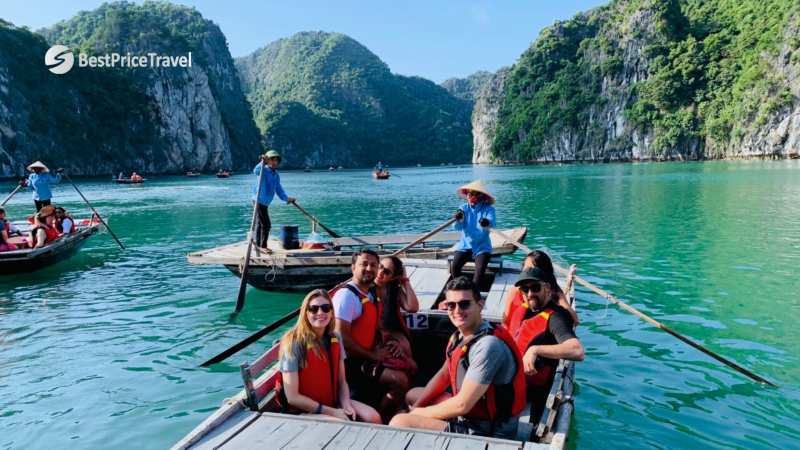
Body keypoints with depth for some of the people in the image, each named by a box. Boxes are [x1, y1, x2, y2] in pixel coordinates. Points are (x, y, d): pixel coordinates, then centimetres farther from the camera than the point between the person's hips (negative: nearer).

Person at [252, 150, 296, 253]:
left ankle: (258, 244, 31)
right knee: (266, 224, -9)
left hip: (265, 202, 9)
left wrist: (286, 198, -7)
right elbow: (256, 171, -37)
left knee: (260, 223, 19)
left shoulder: (276, 175, 8)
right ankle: (263, 246, 0)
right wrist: (263, 162, -51)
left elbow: (279, 189, 7)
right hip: (259, 200, -9)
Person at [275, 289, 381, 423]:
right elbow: (292, 397, -19)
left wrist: (346, 405, -13)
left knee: (373, 418, -12)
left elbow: (341, 381, 7)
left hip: (332, 402, 6)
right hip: (302, 410, -6)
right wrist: (332, 412, -18)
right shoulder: (294, 343, -19)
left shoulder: (335, 339, 1)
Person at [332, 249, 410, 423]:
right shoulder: (347, 295, -18)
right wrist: (373, 355, -15)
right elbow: (343, 339, -24)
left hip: (366, 359, 10)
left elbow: (376, 328, 20)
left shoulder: (369, 296, 11)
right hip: (350, 362, -10)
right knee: (400, 380, -20)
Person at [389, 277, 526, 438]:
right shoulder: (461, 335, 2)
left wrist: (420, 413, -11)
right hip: (470, 413, 10)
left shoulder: (488, 345, -27)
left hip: (487, 431, -10)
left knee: (400, 423, -15)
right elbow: (444, 375, 17)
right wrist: (416, 406, 5)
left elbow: (462, 405, -26)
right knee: (412, 395, 24)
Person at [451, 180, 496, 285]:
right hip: (465, 245, 2)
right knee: (454, 266, -21)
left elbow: (493, 223, -28)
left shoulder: (488, 209, -7)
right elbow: (457, 227, -14)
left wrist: (487, 223, -53)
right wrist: (458, 220, -38)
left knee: (480, 268, -27)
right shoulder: (463, 208, 0)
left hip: (482, 246, -2)